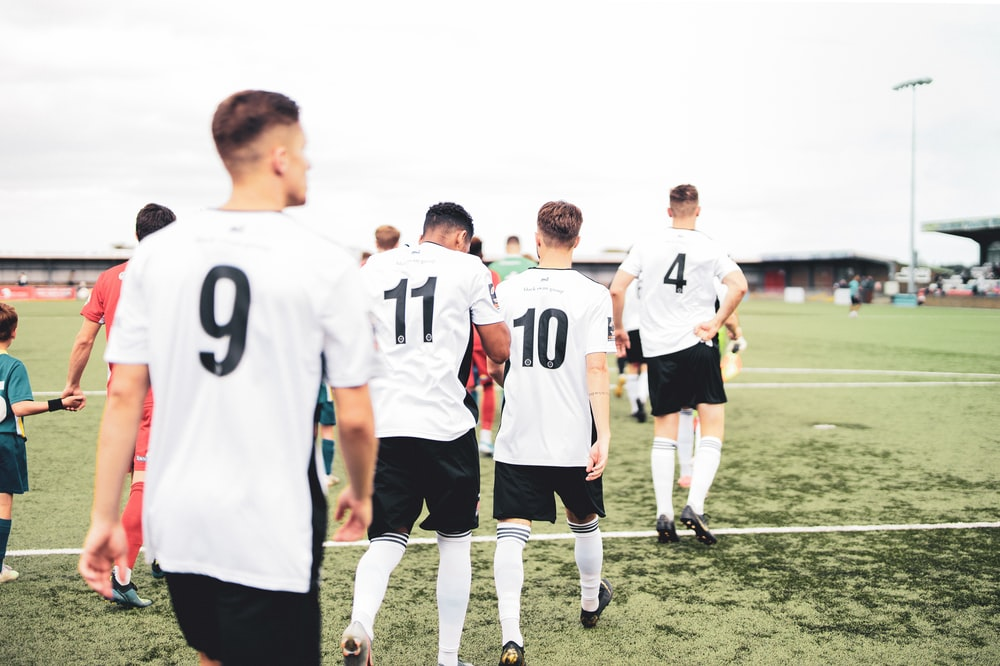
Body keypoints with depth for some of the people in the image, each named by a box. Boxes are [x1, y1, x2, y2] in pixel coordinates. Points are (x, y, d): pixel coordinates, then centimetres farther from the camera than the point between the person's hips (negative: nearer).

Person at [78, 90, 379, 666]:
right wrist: (361, 495, 12)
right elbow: (355, 418, -7)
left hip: (176, 524, 5)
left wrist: (104, 519, 6)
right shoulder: (326, 264, -10)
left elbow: (124, 396, 0)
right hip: (271, 533, -5)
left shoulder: (156, 253, 0)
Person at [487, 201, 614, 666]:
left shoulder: (507, 290, 2)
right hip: (574, 438, 0)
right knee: (584, 522, 22)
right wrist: (604, 437, -11)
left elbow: (494, 367, 10)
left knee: (511, 531, 1)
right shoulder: (593, 295, -6)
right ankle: (591, 602, 44)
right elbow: (595, 370, -13)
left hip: (517, 437, 0)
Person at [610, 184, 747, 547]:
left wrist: (618, 328, 11)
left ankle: (664, 515, 7)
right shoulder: (709, 247, -1)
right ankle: (694, 507, -7)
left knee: (663, 432, 10)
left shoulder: (647, 245, 3)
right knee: (712, 427, 5)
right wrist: (716, 323, -7)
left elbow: (616, 290, -3)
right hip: (698, 346, -2)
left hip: (658, 349, 2)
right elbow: (739, 286, -14)